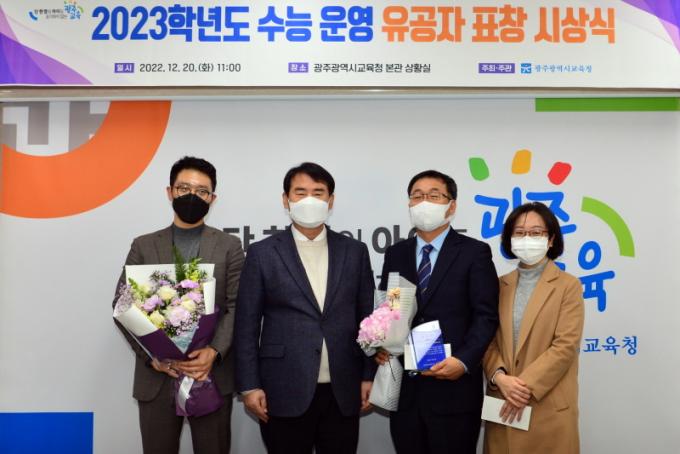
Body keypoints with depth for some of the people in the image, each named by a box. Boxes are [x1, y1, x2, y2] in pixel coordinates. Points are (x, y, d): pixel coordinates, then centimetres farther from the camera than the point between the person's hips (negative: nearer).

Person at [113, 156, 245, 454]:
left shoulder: (229, 246, 5)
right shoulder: (143, 246, 9)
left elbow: (238, 307, -2)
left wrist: (214, 351, -17)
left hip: (212, 374, -1)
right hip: (156, 375, 1)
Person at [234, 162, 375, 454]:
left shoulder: (354, 251, 6)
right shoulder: (262, 253, 0)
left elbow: (366, 318, 8)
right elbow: (247, 325, 0)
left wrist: (369, 376, 4)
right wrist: (249, 386, -5)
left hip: (343, 392, 2)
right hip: (285, 392, -2)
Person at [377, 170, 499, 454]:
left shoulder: (474, 252, -2)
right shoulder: (395, 254, 12)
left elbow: (486, 316, -7)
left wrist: (463, 361, -19)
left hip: (454, 388, -4)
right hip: (404, 387, 4)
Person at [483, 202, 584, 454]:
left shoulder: (568, 286, -2)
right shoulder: (500, 286, 9)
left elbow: (565, 346, -10)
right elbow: (488, 339, 5)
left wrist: (525, 386, -16)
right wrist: (499, 377, -13)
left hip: (549, 407, -3)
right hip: (502, 404, 3)